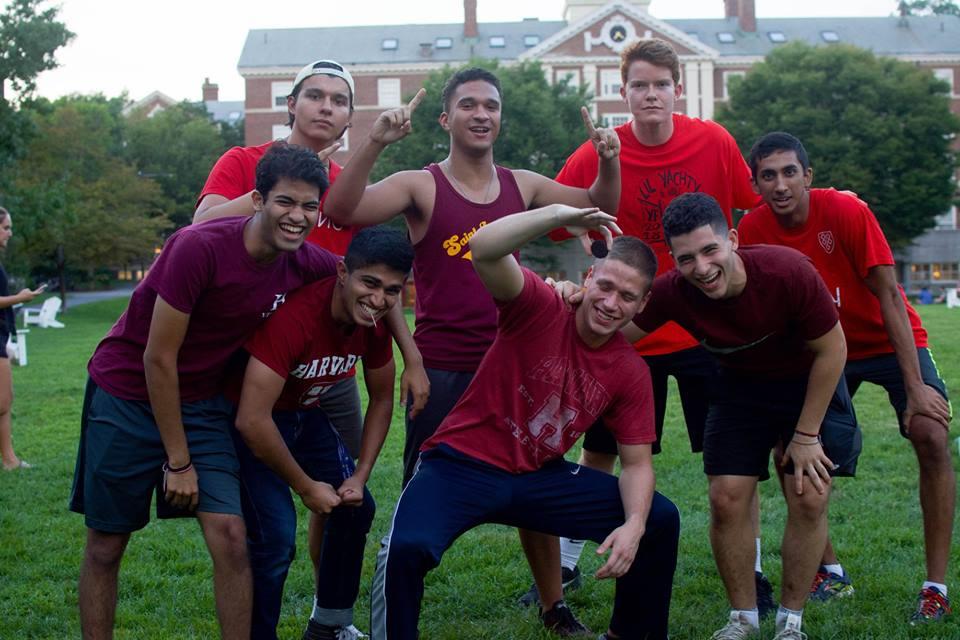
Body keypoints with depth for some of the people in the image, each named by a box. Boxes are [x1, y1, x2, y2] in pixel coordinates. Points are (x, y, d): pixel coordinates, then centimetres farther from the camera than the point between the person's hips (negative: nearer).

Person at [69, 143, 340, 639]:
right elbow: (158, 359, -21)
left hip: (201, 404, 4)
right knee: (105, 546, 5)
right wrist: (178, 461, -14)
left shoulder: (308, 265, -10)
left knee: (230, 537, -8)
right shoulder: (199, 247, -27)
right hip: (127, 395, -4)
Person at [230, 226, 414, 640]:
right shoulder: (295, 315, -35)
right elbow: (252, 421, -35)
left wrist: (360, 476, -5)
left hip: (305, 414, 7)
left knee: (356, 509, 8)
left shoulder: (375, 321, -13)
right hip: (253, 421, -7)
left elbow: (381, 399, 4)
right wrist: (306, 486, -23)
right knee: (276, 536, -17)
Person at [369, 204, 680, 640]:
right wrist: (560, 214, -39)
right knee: (406, 548, -34)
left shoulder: (631, 373, -1)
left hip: (539, 477, 5)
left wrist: (633, 525, -18)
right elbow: (483, 250, -32)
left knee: (660, 520, 1)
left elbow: (637, 464, 2)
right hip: (461, 465, -5)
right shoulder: (539, 308, -14)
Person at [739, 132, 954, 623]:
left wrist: (915, 388, -26)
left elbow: (889, 296, -23)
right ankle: (831, 573, 11)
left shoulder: (846, 211, -25)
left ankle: (936, 585, -14)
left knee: (932, 436, -22)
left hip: (888, 340, -4)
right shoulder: (753, 229, -15)